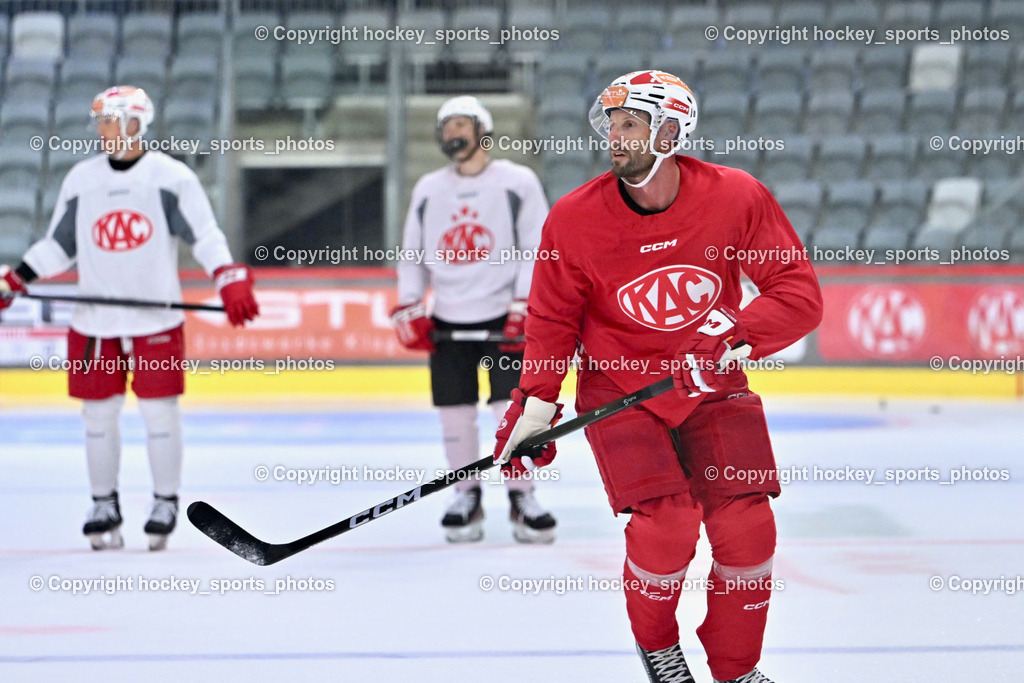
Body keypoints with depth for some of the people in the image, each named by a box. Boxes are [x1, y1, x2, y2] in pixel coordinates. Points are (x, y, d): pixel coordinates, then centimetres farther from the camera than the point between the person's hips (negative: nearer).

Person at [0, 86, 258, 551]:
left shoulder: (171, 177, -2)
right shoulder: (80, 180, 9)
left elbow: (204, 236, -3)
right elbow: (58, 245, 15)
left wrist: (231, 281, -16)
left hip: (157, 318, -3)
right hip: (95, 318, 3)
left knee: (159, 409, -2)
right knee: (98, 412, 6)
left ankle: (166, 504, 11)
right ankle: (104, 507, 17)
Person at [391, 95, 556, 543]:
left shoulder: (517, 183, 0)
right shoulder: (428, 190, 11)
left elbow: (537, 249, -3)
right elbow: (412, 254, 16)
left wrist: (525, 307, -12)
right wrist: (408, 309, 5)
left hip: (504, 316, -3)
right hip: (447, 320, 3)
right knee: (455, 413, 1)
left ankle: (522, 496, 1)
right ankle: (466, 497, 14)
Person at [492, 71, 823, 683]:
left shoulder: (737, 198, -13)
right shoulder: (575, 218, -11)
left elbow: (800, 294, -12)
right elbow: (553, 320, 2)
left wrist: (732, 337, -27)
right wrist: (534, 406, -7)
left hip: (712, 390, 1)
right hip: (619, 393, -1)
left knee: (746, 528, -11)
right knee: (666, 523, -21)